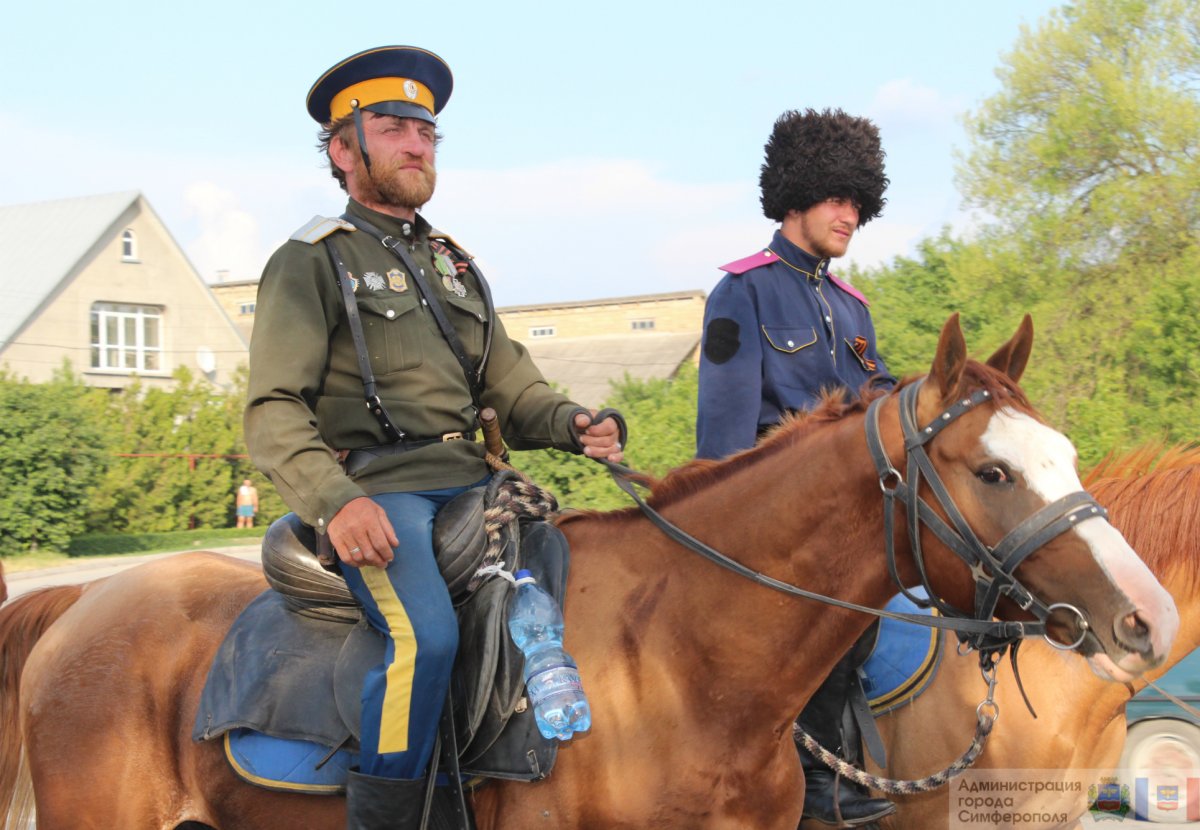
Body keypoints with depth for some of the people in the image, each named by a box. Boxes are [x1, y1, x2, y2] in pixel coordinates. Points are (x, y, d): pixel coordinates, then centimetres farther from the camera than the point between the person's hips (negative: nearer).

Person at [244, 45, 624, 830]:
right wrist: (334, 500, -24)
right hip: (374, 490, -7)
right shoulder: (312, 262, 2)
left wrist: (575, 424, -3)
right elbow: (272, 411, -7)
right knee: (427, 636, -30)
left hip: (469, 483, 7)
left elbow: (513, 389, 20)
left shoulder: (453, 265, 23)